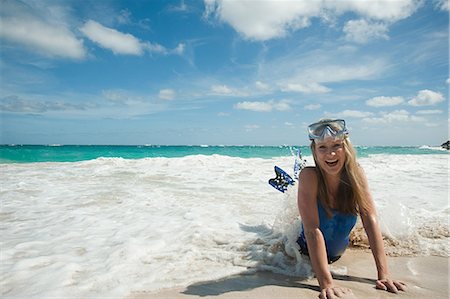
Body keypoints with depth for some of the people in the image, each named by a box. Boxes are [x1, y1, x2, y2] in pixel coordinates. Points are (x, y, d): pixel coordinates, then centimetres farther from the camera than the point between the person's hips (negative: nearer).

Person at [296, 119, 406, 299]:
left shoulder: (356, 174, -24)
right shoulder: (309, 176, -35)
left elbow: (371, 221, -25)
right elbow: (312, 230, -38)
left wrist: (383, 273, -30)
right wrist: (326, 283, -42)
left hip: (338, 253, 3)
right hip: (308, 254, -3)